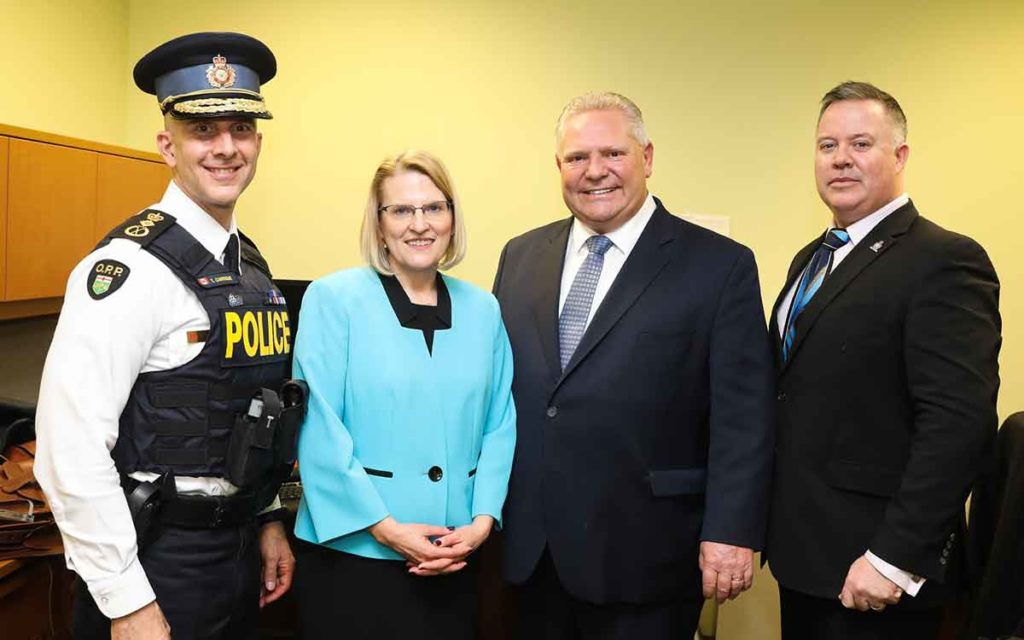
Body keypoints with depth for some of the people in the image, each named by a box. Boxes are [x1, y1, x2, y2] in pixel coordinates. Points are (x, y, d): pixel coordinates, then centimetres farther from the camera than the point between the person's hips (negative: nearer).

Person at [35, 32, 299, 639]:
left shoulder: (252, 265, 7)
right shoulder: (132, 267, -18)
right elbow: (71, 449, -22)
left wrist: (267, 519, 13)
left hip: (241, 547, 8)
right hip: (161, 563, -8)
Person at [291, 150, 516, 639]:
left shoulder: (482, 310, 6)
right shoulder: (333, 298, -6)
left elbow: (500, 426, 5)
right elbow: (319, 429, -11)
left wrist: (482, 521, -6)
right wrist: (386, 527, -13)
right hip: (352, 549, -3)